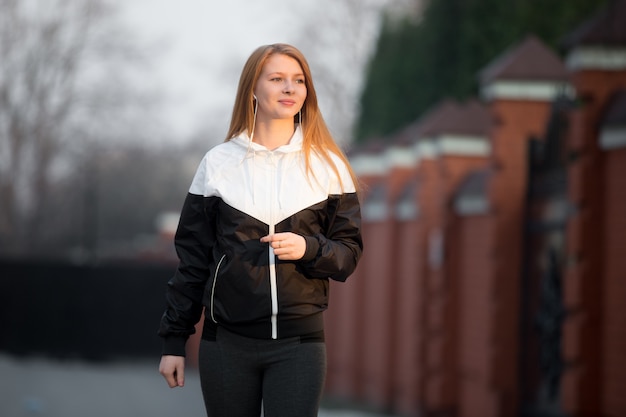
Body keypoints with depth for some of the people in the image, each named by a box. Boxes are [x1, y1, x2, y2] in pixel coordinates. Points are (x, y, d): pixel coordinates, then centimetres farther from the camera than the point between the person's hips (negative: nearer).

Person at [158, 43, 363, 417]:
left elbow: (349, 253, 6)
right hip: (227, 342, 1)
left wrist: (309, 248, -15)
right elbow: (192, 259, 8)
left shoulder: (328, 166, 5)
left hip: (300, 342, 0)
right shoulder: (218, 162, 5)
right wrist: (174, 340, 6)